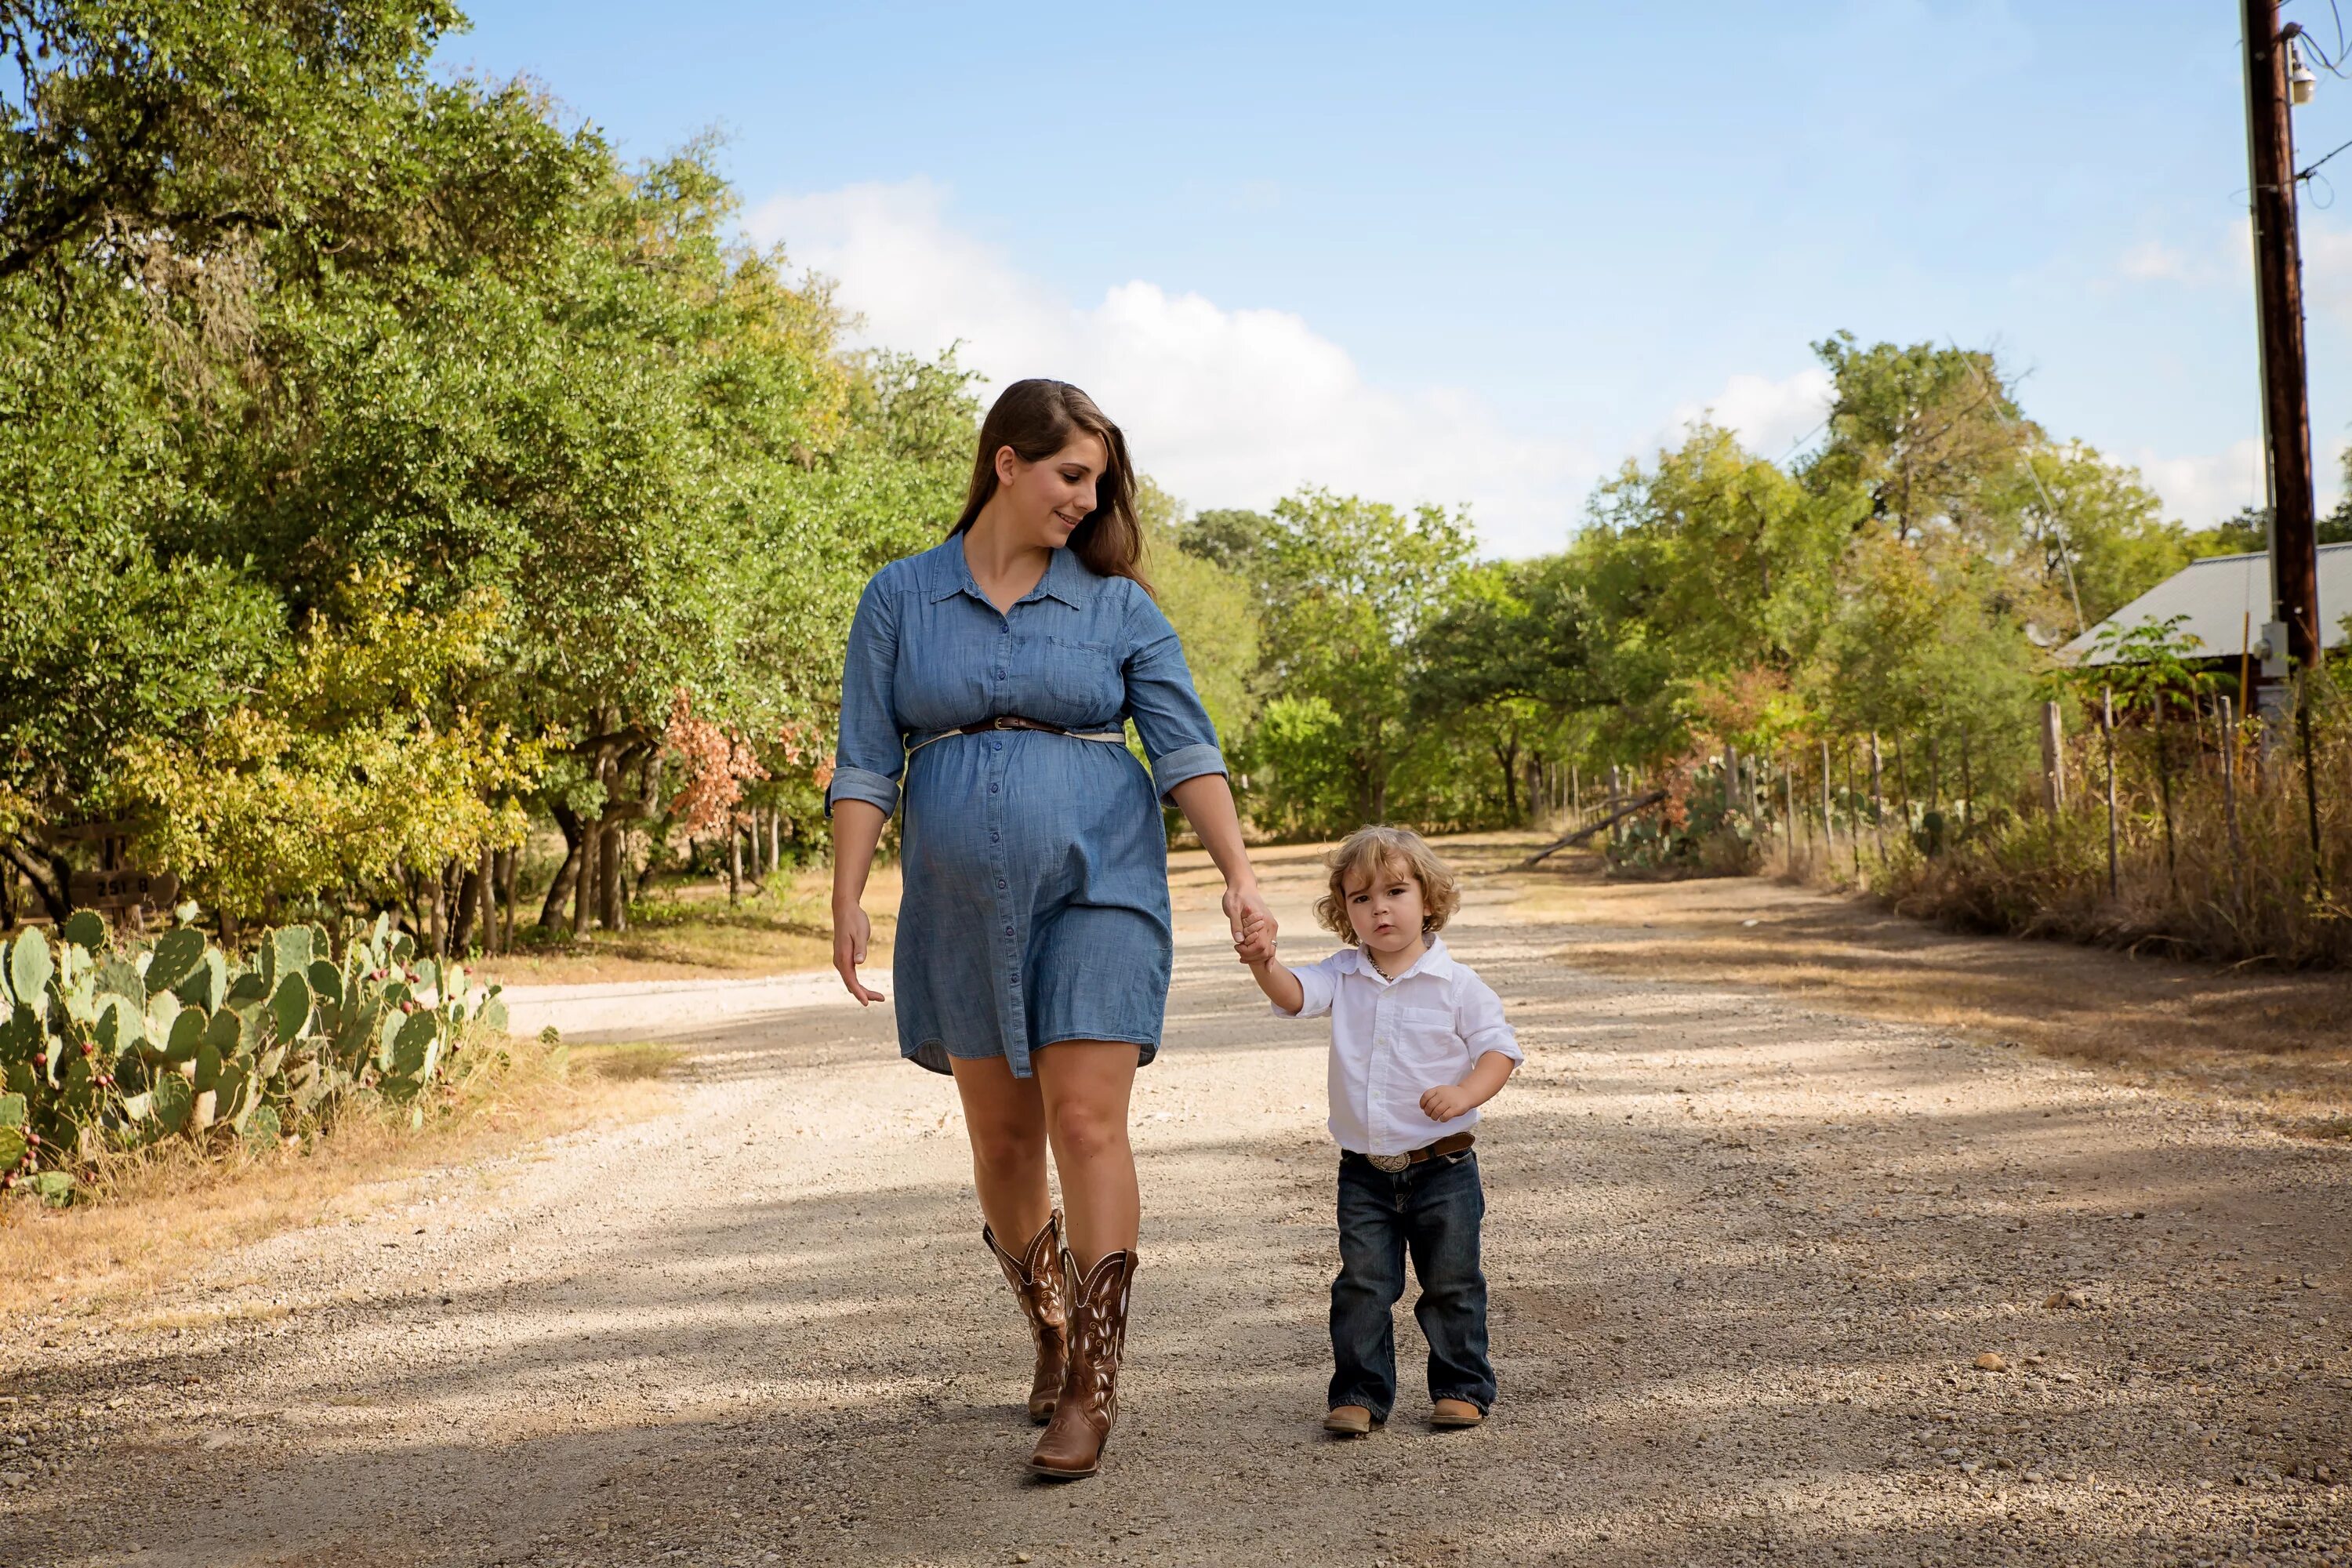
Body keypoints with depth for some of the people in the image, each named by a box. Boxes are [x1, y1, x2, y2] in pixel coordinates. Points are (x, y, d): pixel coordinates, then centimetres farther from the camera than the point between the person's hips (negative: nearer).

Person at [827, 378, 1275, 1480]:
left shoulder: (1117, 605, 3)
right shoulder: (900, 598, 5)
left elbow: (1187, 749, -3)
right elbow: (865, 763, 1)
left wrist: (1238, 875, -15)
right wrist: (848, 900, -8)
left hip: (1097, 892, -1)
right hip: (962, 910, 2)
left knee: (1086, 1122, -10)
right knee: (1001, 1141, 10)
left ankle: (1092, 1386, -5)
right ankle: (1052, 1328, 33)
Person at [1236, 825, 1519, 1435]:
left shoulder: (1456, 984, -6)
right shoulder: (1343, 976, 2)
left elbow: (1500, 1047, -6)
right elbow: (1294, 994, -14)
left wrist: (1466, 1092, -25)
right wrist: (1264, 961, -36)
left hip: (1442, 1165, -2)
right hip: (1364, 1172, 2)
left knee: (1451, 1284, 7)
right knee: (1361, 1286, 3)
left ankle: (1462, 1387, 21)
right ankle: (1359, 1392, 13)